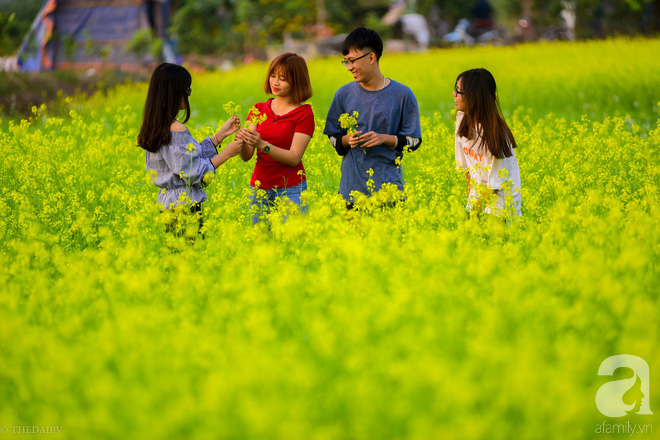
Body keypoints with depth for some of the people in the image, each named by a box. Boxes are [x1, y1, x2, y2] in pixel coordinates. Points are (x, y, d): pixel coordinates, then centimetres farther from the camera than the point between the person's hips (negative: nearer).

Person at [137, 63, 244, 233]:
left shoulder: (156, 127, 10)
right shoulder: (176, 130, -19)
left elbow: (191, 156, 17)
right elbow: (192, 173, -17)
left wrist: (220, 134, 17)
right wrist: (226, 154, -9)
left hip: (166, 201, 9)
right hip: (185, 205, -9)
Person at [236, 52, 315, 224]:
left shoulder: (304, 114, -3)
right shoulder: (258, 110, 7)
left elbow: (294, 157, -12)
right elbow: (246, 156, 1)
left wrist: (262, 144, -25)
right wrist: (243, 141, -21)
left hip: (290, 190, -3)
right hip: (259, 189, 3)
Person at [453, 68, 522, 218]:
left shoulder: (494, 132, -20)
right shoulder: (462, 119, 0)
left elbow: (494, 184, -15)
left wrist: (474, 213, -12)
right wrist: (470, 203, 6)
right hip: (479, 194, 6)